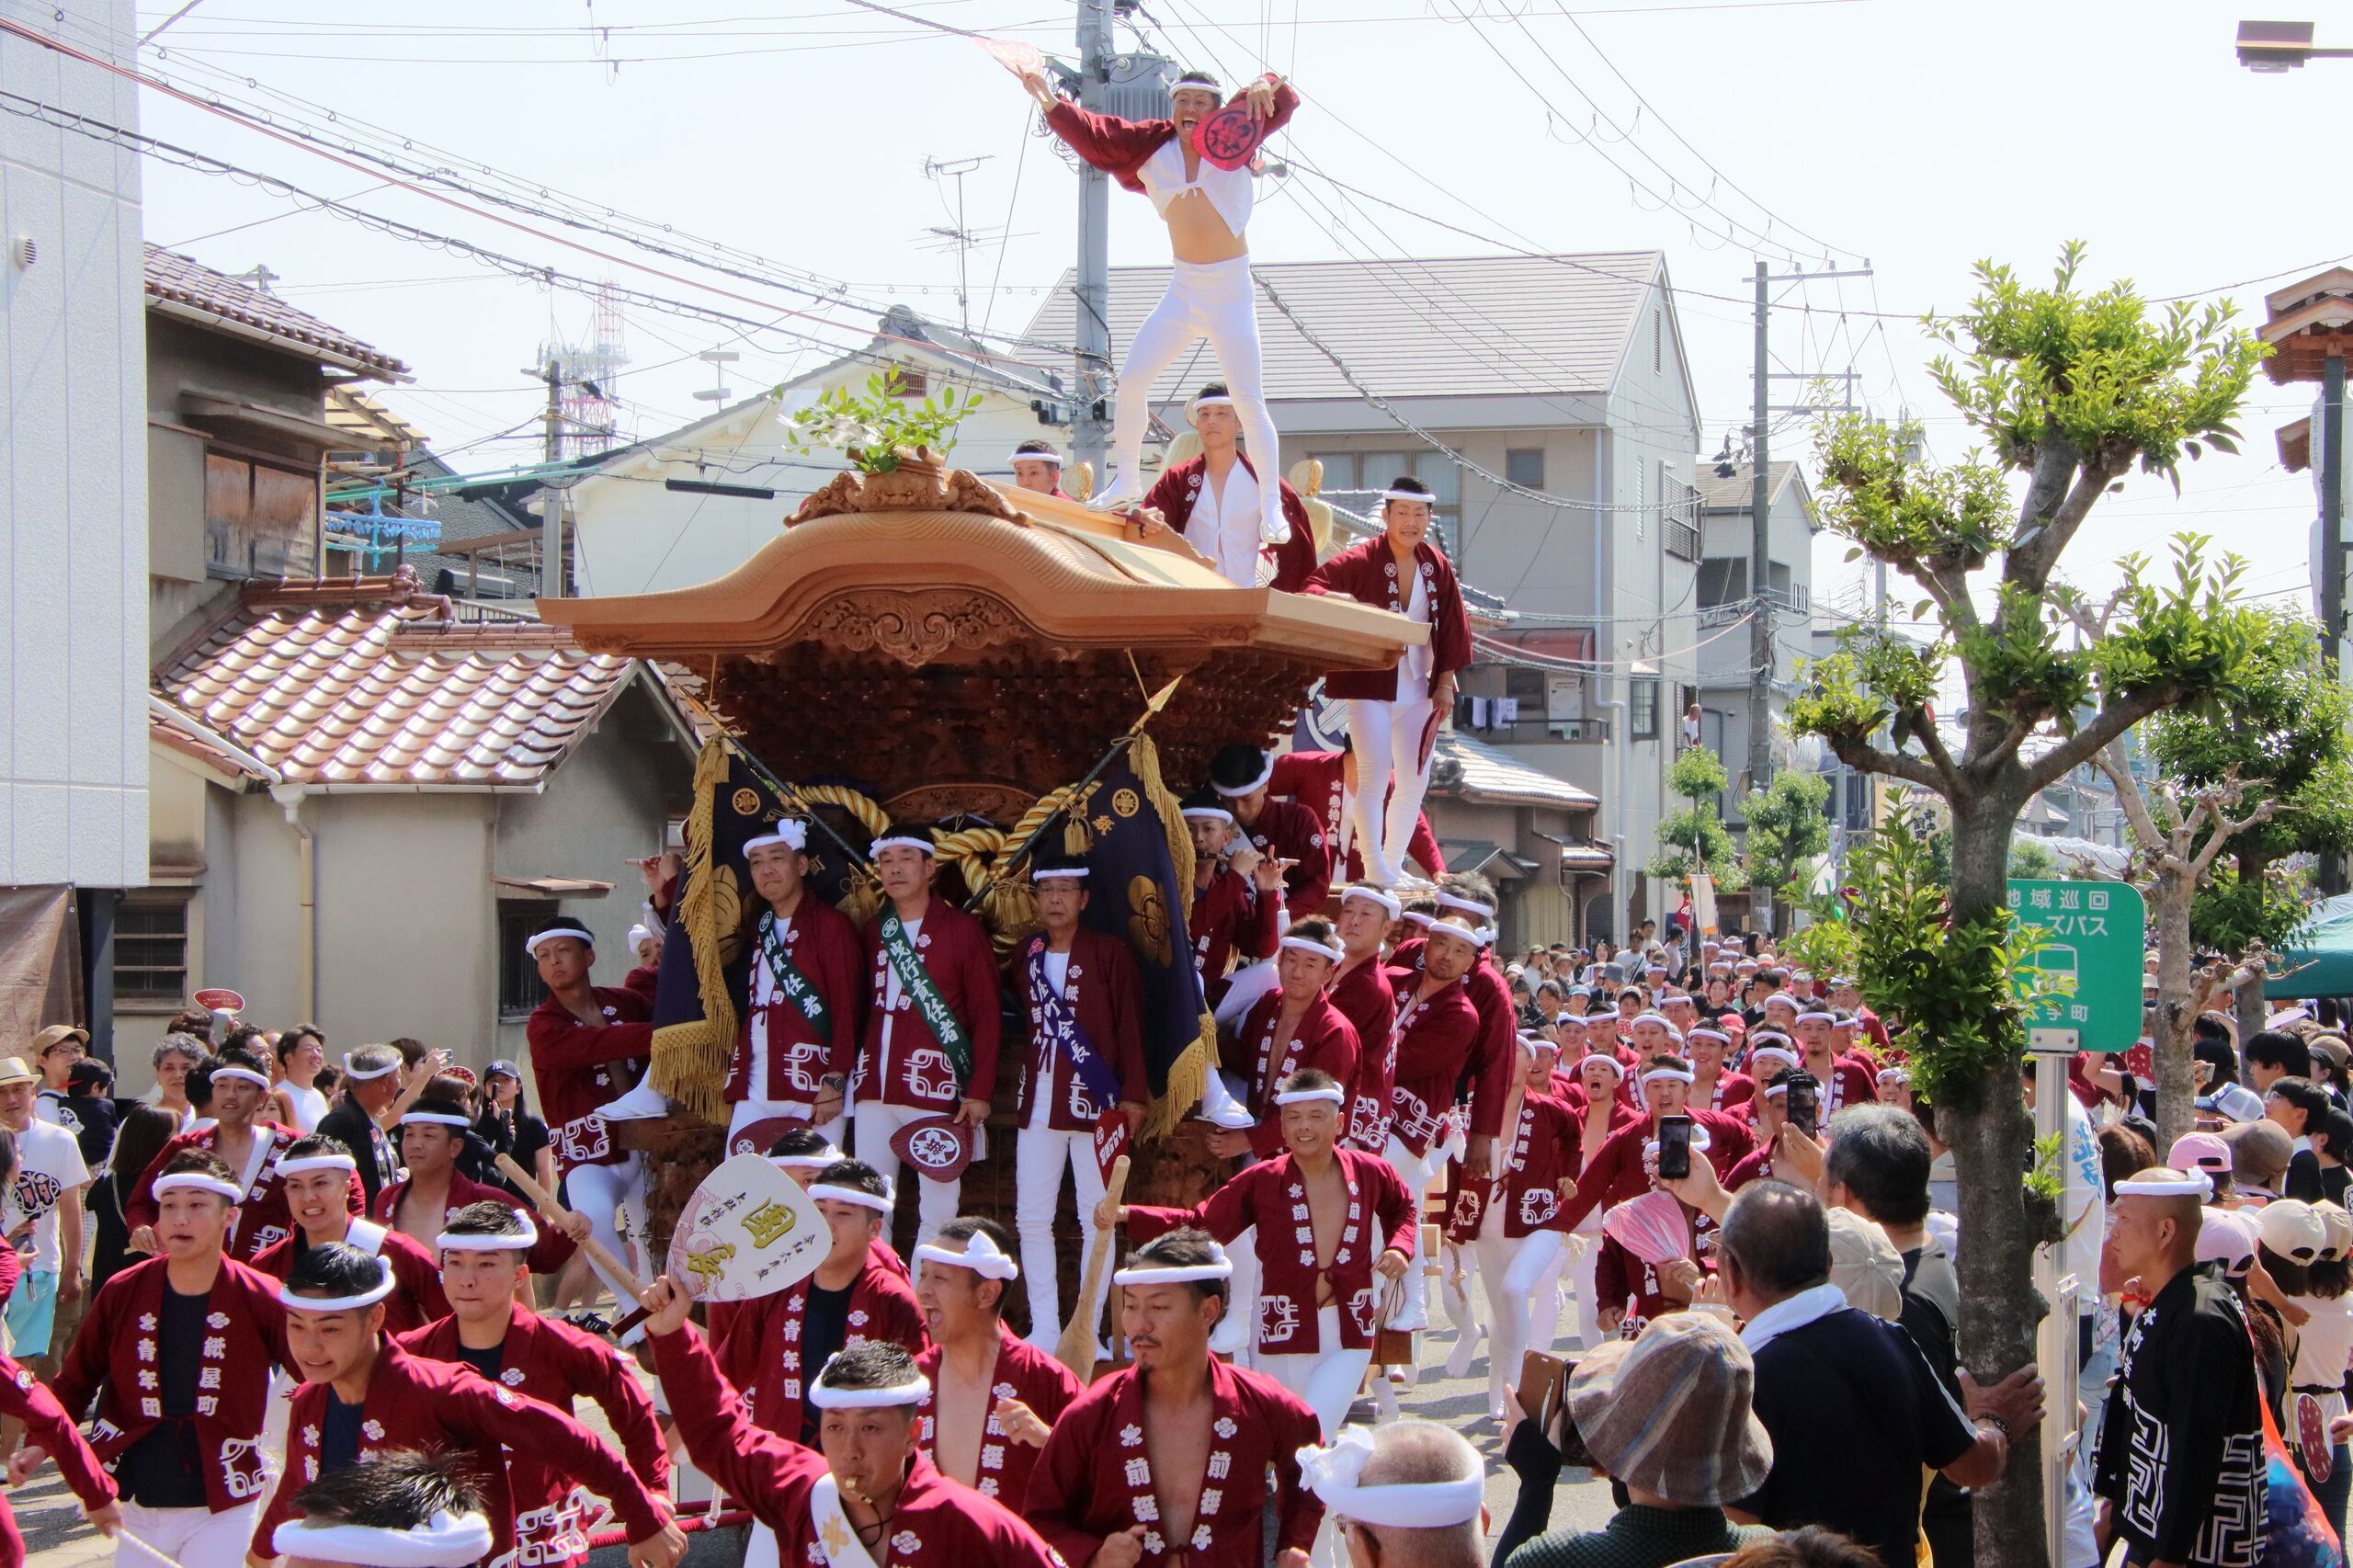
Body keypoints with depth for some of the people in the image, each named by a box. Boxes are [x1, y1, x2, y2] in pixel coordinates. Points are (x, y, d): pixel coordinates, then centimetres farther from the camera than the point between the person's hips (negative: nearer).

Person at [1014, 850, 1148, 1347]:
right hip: (1037, 1101, 5)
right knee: (1031, 1218, 3)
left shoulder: (1110, 952, -3)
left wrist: (1134, 1094, -10)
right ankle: (1044, 1329, 9)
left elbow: (1130, 1024, -5)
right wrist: (1020, 1088, 9)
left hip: (1094, 1101, -4)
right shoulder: (1027, 953, 10)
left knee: (1097, 1219, 0)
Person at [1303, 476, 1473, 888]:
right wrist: (1342, 603, -38)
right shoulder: (1360, 560, -10)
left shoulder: (1438, 566, 5)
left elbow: (1452, 627, 10)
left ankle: (1393, 864, 22)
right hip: (1370, 683, -6)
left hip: (1417, 687, 6)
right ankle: (1374, 869, -6)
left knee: (1416, 779, 10)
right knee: (1375, 773, -10)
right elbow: (1314, 588, -17)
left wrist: (1445, 682, 7)